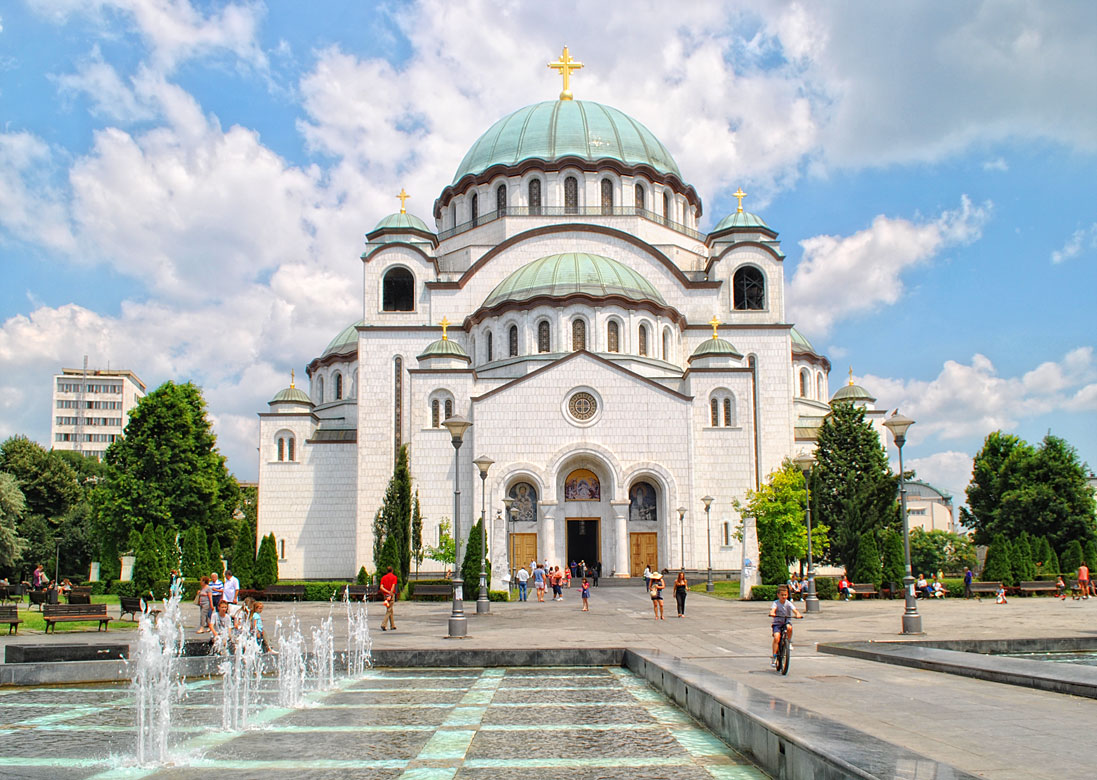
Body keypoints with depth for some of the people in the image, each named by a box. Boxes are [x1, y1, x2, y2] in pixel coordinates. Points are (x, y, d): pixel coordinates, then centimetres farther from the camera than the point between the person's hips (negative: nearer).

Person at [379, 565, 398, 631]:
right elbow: (393, 586, -14)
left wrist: (387, 592, -8)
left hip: (385, 595, 5)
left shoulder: (383, 577, 11)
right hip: (391, 595, -5)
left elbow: (381, 587, -2)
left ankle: (392, 626, 16)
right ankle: (383, 625, -19)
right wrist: (390, 594, -18)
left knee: (390, 610, 13)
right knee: (389, 610, -6)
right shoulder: (394, 577, -2)